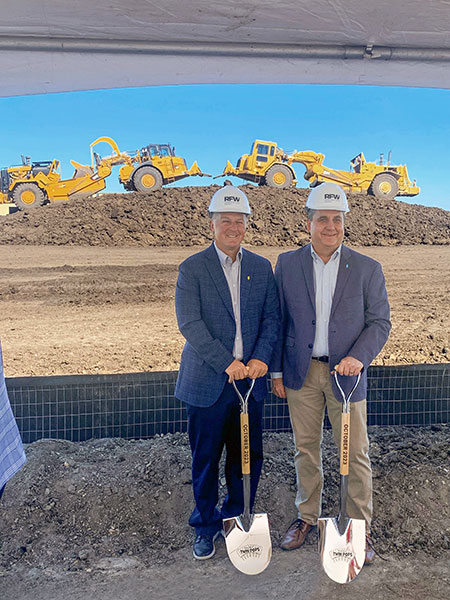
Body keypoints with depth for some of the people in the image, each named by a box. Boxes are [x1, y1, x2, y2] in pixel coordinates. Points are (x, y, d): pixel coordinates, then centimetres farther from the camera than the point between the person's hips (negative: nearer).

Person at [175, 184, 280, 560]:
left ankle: (238, 519, 37)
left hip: (250, 379, 3)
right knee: (205, 459, 10)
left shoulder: (262, 268, 7)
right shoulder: (192, 269, -4)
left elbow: (272, 318, 5)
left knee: (249, 457, 14)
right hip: (208, 381, -3)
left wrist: (261, 358, -11)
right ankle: (206, 526, 33)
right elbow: (190, 324, -13)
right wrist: (227, 363, -20)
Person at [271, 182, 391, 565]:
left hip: (346, 373, -1)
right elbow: (278, 319, 5)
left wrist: (358, 357, -18)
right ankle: (307, 516, 34)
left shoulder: (367, 269, -2)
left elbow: (380, 322, -1)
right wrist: (276, 370, 4)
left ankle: (360, 527, 27)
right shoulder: (287, 264, 1)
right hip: (301, 373, 2)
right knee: (306, 448, 14)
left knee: (355, 453, 7)